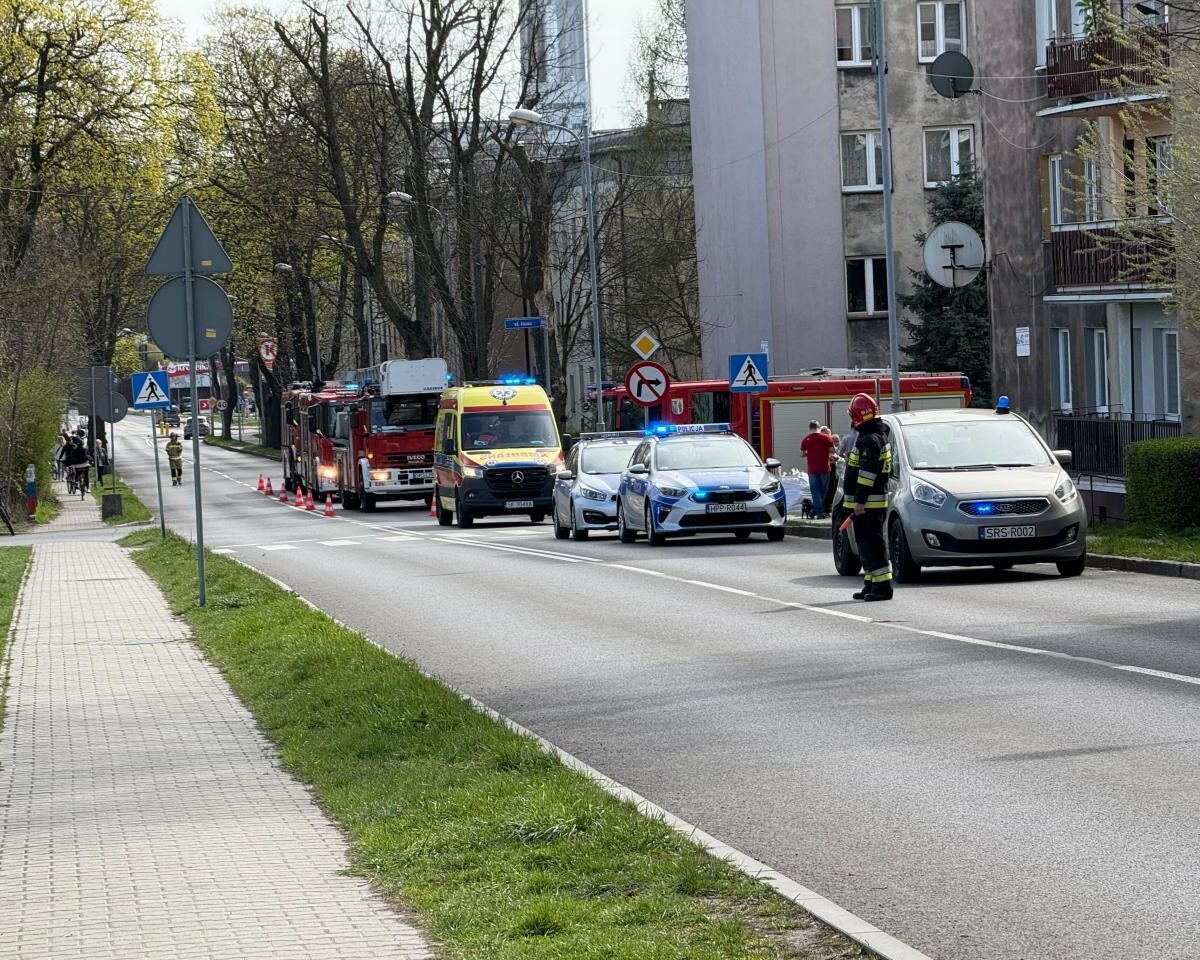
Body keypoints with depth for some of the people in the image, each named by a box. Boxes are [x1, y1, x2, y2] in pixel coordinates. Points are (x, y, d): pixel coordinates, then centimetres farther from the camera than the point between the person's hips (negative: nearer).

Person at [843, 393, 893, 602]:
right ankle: (871, 585, 20)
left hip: (867, 503, -11)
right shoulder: (880, 434, 17)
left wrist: (860, 500, -22)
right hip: (873, 502, 11)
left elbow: (867, 473, -22)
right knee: (867, 545, 15)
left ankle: (882, 586, -12)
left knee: (871, 544, -10)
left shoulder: (869, 440, -17)